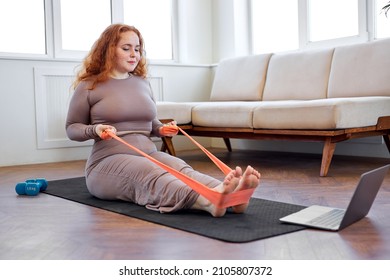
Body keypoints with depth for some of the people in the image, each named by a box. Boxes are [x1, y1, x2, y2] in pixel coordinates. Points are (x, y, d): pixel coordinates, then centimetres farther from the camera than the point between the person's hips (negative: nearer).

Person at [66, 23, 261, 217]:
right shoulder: (89, 86, 2)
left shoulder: (142, 83, 16)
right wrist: (95, 130, -13)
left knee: (180, 168, -31)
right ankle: (211, 201, -66)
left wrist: (161, 130, 6)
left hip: (149, 155, 4)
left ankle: (231, 195, -60)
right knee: (152, 175, -37)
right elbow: (72, 128, 8)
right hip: (108, 161, -4)